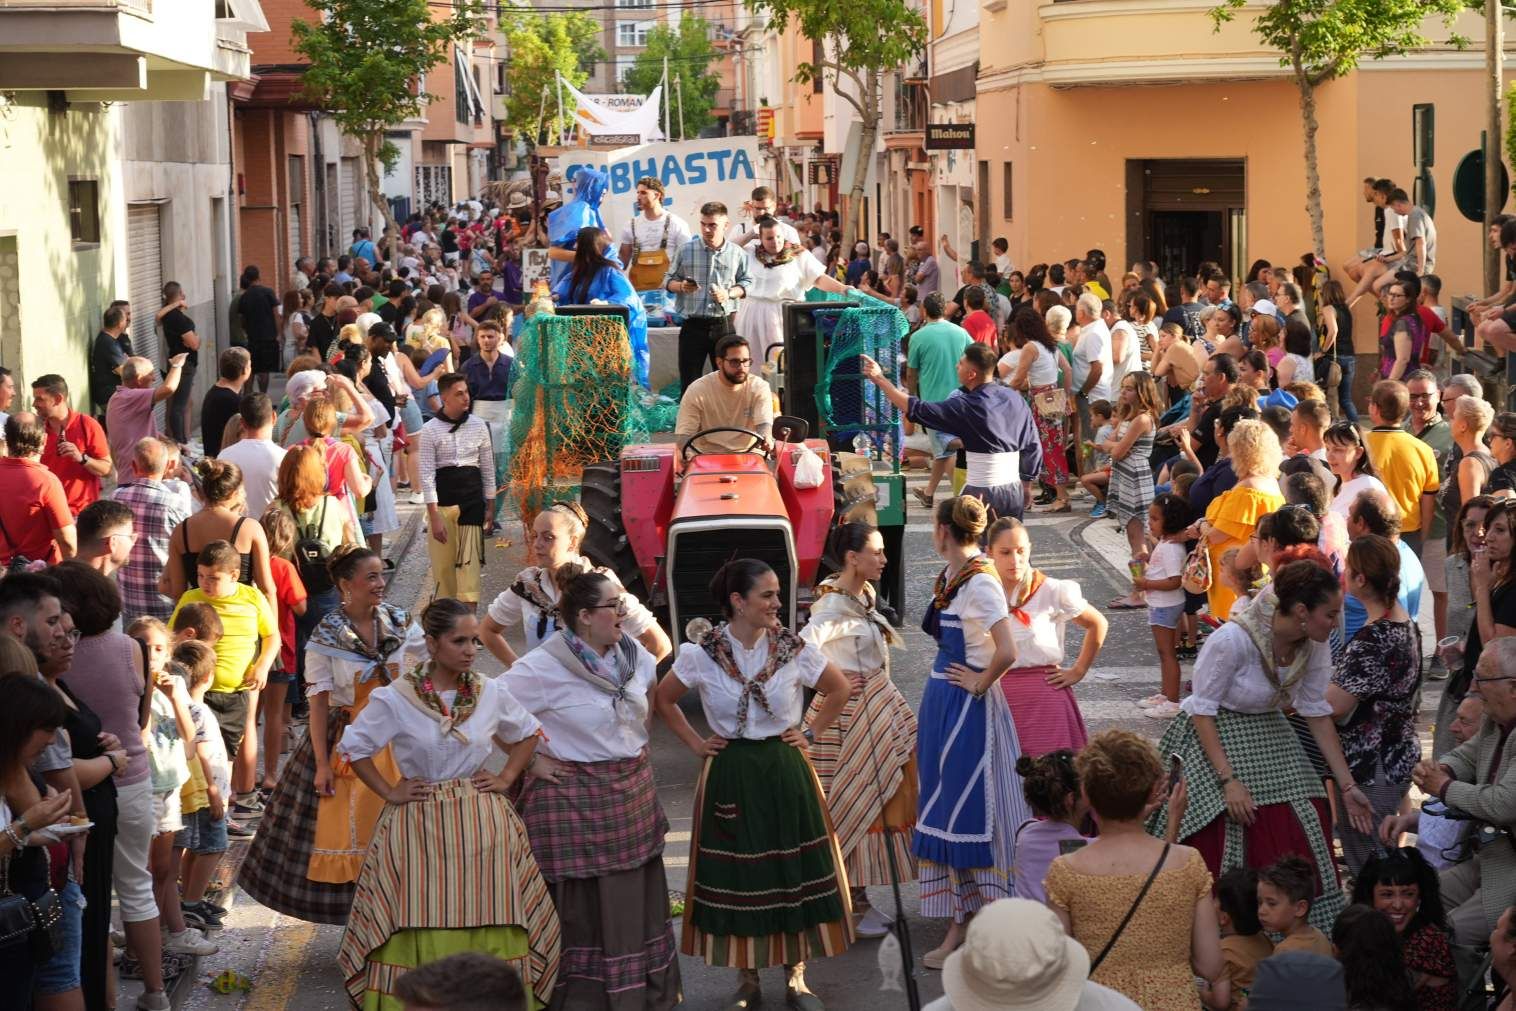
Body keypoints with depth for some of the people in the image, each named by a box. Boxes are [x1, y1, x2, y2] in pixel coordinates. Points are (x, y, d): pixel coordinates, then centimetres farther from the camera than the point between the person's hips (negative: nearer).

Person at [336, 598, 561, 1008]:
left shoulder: (492, 693, 1)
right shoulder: (395, 698, -7)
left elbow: (528, 733, 18)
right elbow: (353, 747, 3)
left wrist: (507, 777, 6)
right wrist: (389, 792, -2)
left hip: (482, 822, 2)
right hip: (419, 824, -2)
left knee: (490, 927, 2)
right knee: (423, 932, -1)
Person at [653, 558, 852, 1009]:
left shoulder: (794, 649, -6)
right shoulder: (702, 655, -8)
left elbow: (840, 689, 9)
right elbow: (664, 700, 8)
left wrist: (810, 733, 4)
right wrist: (696, 743, 4)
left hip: (785, 772, 1)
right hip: (730, 776, -1)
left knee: (794, 872, 4)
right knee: (736, 877, 4)